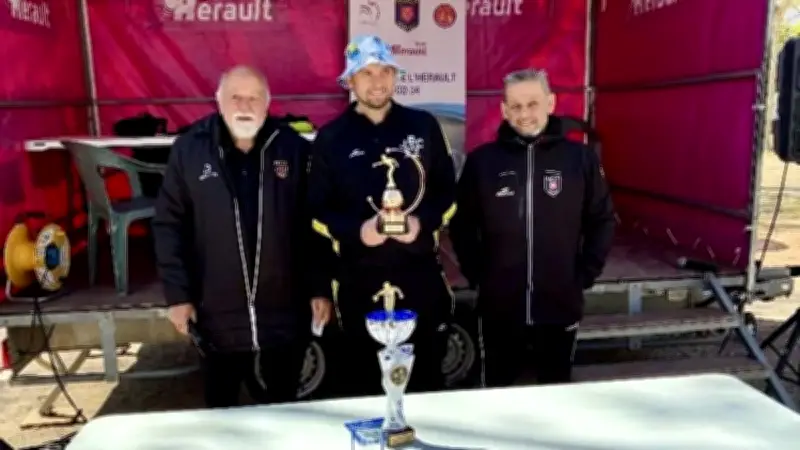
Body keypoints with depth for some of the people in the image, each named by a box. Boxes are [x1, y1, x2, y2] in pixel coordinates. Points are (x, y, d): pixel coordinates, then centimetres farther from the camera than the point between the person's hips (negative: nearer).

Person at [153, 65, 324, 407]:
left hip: (284, 315, 0)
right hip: (217, 316, 0)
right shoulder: (189, 149, -3)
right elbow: (169, 224, 0)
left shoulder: (294, 148, -3)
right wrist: (177, 294, -3)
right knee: (221, 410, 20)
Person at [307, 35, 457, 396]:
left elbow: (448, 193, 9)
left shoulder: (424, 126, 6)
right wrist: (356, 230, -14)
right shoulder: (331, 138, 3)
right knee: (359, 384, 10)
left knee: (426, 380, 14)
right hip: (357, 283, -1)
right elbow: (316, 211, 3)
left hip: (421, 279, 1)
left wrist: (424, 221, -11)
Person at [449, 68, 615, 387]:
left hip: (561, 304, 0)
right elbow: (461, 224, 4)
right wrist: (476, 275, 0)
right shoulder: (482, 160, -3)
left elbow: (602, 220, 5)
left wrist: (584, 275, 1)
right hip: (498, 305, 0)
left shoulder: (581, 158, -2)